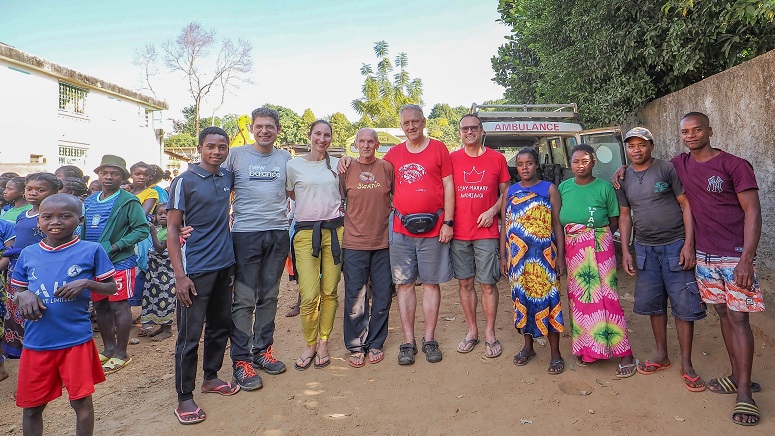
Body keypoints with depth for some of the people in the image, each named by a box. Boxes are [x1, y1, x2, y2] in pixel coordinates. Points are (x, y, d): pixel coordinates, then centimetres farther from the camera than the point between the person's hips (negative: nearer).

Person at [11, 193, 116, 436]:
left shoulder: (91, 251, -6)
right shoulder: (28, 254, 4)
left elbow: (111, 287, 0)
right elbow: (18, 290, 14)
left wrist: (86, 283, -19)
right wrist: (23, 296, -9)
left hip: (76, 340, -3)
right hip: (36, 342, 4)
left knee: (81, 400, 7)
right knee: (31, 405, 16)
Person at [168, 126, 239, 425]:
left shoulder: (228, 178, 6)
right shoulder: (184, 181, -9)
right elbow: (172, 229, -10)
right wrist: (180, 276, -16)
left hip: (225, 266, 6)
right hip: (196, 270, -6)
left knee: (220, 326, 15)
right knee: (190, 335, 2)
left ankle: (210, 378, 33)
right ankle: (184, 398, 15)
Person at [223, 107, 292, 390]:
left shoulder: (286, 158, 10)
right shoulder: (236, 155, 1)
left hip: (278, 234, 4)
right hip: (246, 234, -3)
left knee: (269, 297, 12)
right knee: (244, 299, -2)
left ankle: (262, 350, 26)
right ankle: (241, 361, 8)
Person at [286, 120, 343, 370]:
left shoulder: (338, 164, 11)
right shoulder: (293, 165, 5)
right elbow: (289, 194, 16)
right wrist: (312, 206, 8)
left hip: (335, 230, 2)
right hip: (306, 231, -2)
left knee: (330, 291, 3)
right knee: (309, 295, -9)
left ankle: (323, 343, 19)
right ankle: (310, 345, 13)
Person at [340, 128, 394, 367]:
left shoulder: (387, 168, 4)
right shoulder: (346, 169, 3)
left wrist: (391, 212, 2)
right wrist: (342, 221, 2)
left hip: (383, 242, 1)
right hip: (354, 242, -1)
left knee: (382, 296, 8)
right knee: (355, 298, 3)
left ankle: (376, 343, 23)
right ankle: (356, 346, 18)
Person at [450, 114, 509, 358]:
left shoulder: (497, 159, 4)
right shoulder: (452, 159, 6)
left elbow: (506, 193, 10)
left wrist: (493, 211, -8)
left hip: (487, 232, -1)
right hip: (459, 233, 2)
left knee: (488, 283, 2)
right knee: (465, 283, 8)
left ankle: (489, 334, 16)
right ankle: (472, 331, 23)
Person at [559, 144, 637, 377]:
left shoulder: (605, 187, -2)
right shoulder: (563, 187, 7)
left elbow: (614, 220, 3)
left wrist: (597, 236, -8)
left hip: (599, 248, -4)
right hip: (572, 250, 4)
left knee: (605, 297, -7)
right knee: (578, 299, 8)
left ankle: (625, 354, 2)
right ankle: (586, 349, 23)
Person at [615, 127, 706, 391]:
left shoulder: (668, 169, -6)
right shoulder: (624, 179, 7)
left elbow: (686, 206, -7)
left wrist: (688, 244, -14)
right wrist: (625, 251, 5)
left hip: (675, 245, -4)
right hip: (645, 249, 4)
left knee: (683, 305, 0)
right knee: (654, 303, 11)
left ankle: (686, 364, 11)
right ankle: (661, 355, 26)